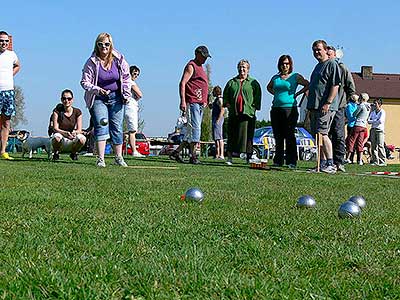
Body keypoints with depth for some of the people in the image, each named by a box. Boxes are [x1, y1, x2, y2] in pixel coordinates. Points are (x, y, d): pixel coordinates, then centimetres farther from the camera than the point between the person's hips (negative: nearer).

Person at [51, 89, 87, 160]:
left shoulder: (77, 112, -1)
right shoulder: (57, 111, -5)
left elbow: (79, 130, -6)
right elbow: (55, 128, -12)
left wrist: (75, 133, -32)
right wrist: (65, 133, -32)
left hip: (71, 142, 2)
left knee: (82, 139, -31)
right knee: (57, 137, -37)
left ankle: (74, 153, 4)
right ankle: (56, 152, -1)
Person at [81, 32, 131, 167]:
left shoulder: (119, 59, -4)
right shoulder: (92, 62, -12)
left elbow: (126, 77, 8)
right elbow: (85, 82, -12)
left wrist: (126, 94, 1)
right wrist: (98, 90, -27)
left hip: (116, 97, 3)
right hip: (98, 99, -3)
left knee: (117, 127, 6)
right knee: (101, 126, -15)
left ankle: (118, 157, 17)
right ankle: (100, 159, -16)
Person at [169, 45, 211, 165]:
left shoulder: (200, 67, 24)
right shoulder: (191, 66, -5)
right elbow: (182, 83, -14)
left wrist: (205, 100, 23)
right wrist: (183, 101, -23)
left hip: (200, 104, 10)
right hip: (192, 102, -10)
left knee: (194, 129, 9)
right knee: (195, 128, -12)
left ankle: (176, 152, 14)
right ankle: (193, 156, -11)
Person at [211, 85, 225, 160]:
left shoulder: (220, 99, -9)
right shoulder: (216, 99, 21)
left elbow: (222, 110, -18)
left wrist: (218, 120, -22)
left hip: (218, 119, -11)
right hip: (215, 120, 11)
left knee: (219, 137, -16)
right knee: (216, 138, 11)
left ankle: (221, 155, -21)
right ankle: (217, 154, 14)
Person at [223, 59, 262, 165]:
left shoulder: (253, 83, 11)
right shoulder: (231, 82, 17)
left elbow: (258, 96, 7)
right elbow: (225, 94, 18)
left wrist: (254, 107, -4)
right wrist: (227, 103, 2)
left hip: (248, 113, -2)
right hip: (233, 113, 2)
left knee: (248, 136, -3)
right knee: (232, 135, 1)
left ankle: (249, 156, 2)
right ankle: (229, 156, 3)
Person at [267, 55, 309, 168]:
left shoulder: (295, 77, 2)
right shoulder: (275, 78, 14)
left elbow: (308, 85, 0)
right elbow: (269, 87, 33)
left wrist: (297, 94, -3)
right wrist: (276, 94, 16)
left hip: (290, 108, -5)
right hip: (276, 109, 5)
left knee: (289, 136, -7)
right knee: (278, 136, 7)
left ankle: (291, 162, -3)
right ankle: (278, 160, 14)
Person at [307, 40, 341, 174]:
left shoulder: (332, 64, -6)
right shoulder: (318, 66, 22)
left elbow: (335, 86, -14)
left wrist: (328, 103, -21)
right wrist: (311, 107, 22)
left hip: (326, 107, -9)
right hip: (314, 106, 9)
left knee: (322, 133, -15)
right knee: (317, 135, 8)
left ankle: (330, 164, -12)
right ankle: (323, 163, 14)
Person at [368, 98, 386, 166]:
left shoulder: (382, 112, -1)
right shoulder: (372, 112, 16)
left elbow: (380, 121, -13)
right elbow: (369, 121, 9)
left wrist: (373, 121, -3)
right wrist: (376, 120, -5)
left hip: (380, 130, -5)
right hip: (373, 130, 5)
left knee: (380, 146, -11)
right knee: (373, 146, 1)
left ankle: (382, 161, -10)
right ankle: (375, 161, 3)